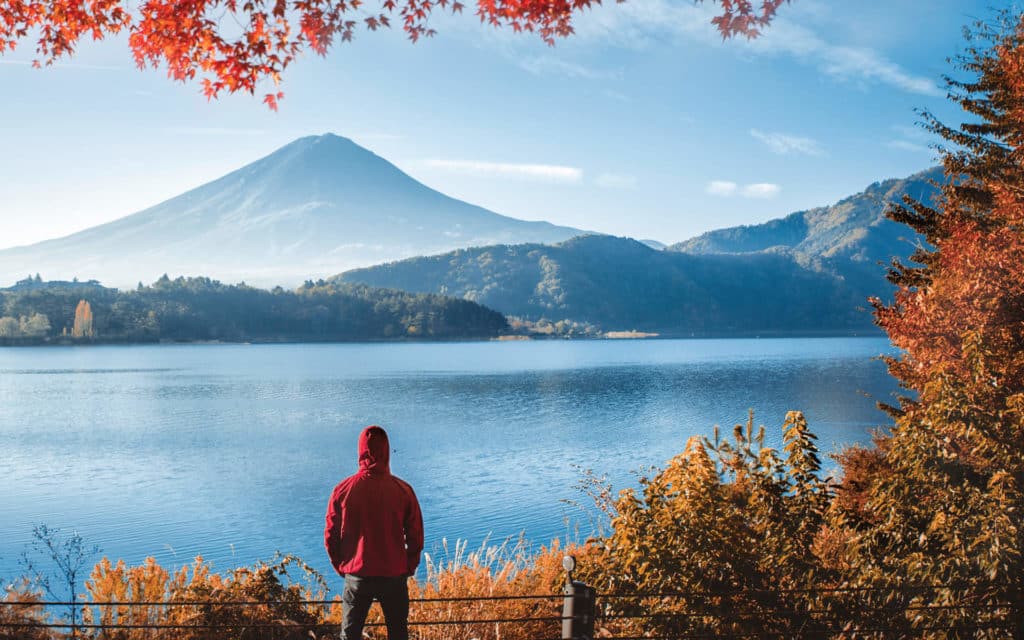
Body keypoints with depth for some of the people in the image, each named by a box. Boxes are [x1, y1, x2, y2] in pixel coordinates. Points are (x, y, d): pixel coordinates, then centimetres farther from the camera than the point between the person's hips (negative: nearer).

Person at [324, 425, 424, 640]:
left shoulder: (343, 490, -7)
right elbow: (415, 536, -3)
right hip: (395, 576, 0)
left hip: (356, 576, 1)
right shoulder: (403, 490, -9)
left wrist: (340, 566, 14)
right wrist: (409, 568, 11)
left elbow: (331, 536, 0)